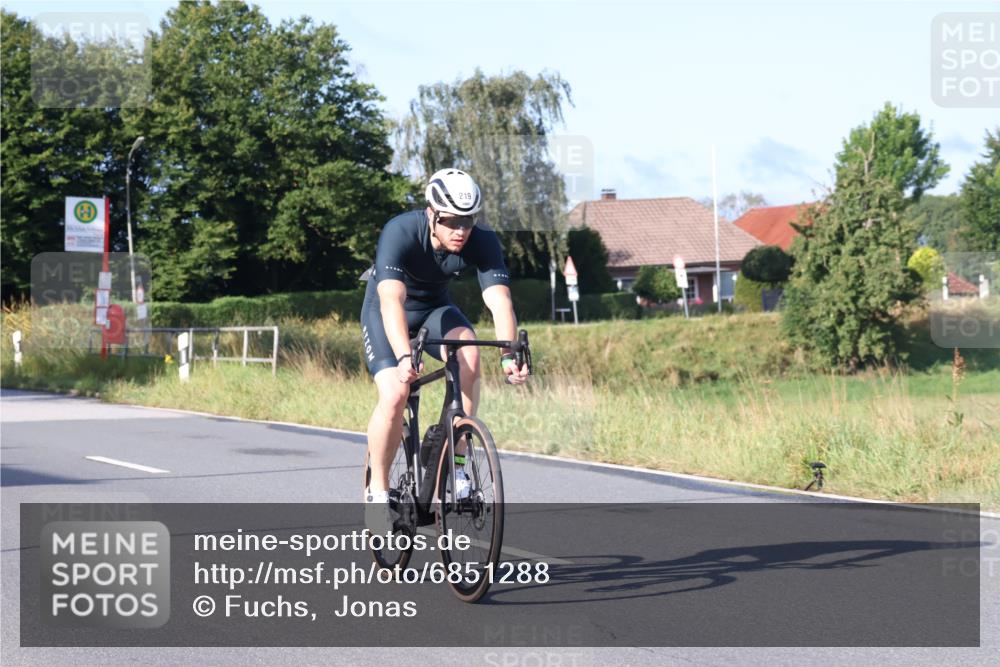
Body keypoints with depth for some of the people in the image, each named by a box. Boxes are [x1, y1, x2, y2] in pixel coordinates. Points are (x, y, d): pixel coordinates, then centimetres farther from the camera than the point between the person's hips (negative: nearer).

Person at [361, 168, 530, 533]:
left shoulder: (482, 241, -24)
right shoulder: (400, 232, -33)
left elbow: (499, 300, -34)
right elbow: (391, 300, -45)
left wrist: (508, 355, -51)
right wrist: (404, 358, -60)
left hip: (434, 308, 3)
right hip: (385, 311, -3)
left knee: (469, 354, -29)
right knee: (394, 395, -24)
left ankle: (456, 462, -18)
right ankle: (377, 491, -3)